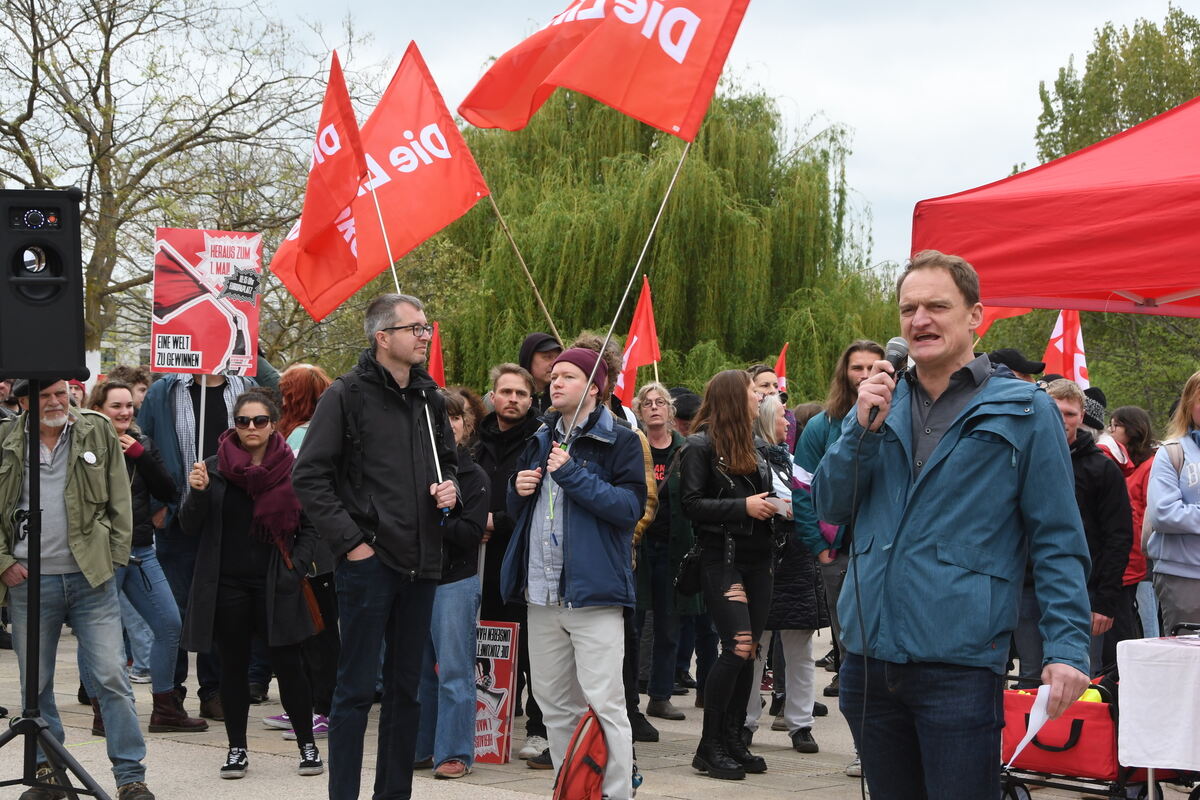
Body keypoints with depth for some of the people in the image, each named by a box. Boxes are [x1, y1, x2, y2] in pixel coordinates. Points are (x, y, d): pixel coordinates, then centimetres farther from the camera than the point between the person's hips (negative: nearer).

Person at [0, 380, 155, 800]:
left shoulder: (98, 431, 4)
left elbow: (120, 501, 6)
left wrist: (114, 558, 0)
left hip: (91, 577, -1)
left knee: (112, 677, -3)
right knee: (35, 684, 9)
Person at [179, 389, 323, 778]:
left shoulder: (292, 469, 2)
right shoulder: (215, 467, 3)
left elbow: (309, 529, 7)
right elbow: (190, 527, 3)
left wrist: (295, 568, -7)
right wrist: (197, 493, -15)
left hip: (275, 585, -1)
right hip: (227, 584, 1)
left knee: (288, 664, -1)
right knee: (233, 666, 8)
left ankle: (307, 745, 11)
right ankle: (237, 748, 19)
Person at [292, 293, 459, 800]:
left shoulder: (429, 398, 13)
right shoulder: (346, 396, -7)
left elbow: (448, 462, 27)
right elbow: (309, 477, -10)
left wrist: (450, 488, 4)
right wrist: (349, 541, -14)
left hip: (420, 565, 6)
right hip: (368, 562, -6)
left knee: (406, 686, 12)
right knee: (357, 687, -2)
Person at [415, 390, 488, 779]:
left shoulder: (474, 477, -1)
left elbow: (471, 533, -10)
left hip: (456, 582, -4)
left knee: (454, 671, -3)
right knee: (419, 670, 10)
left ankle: (455, 753, 2)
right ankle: (421, 747, 20)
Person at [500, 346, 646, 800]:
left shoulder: (620, 442, -2)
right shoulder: (541, 441, 18)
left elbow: (630, 506, -14)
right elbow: (517, 512, 26)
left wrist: (572, 475, -17)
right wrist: (520, 491, 3)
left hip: (593, 590, -7)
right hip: (542, 592, 7)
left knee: (604, 703, -10)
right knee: (553, 703, 10)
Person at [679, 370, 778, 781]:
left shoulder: (754, 445, 17)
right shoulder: (701, 446, -4)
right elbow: (691, 504, -11)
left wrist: (779, 507, 5)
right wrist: (743, 507, -18)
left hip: (757, 558, 7)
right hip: (722, 558, -7)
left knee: (749, 651, 7)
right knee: (738, 646, -15)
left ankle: (733, 740, 15)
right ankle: (709, 746, -7)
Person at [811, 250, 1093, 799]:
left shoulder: (1025, 413, 0)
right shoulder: (879, 403, 14)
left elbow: (1058, 543, -2)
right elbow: (830, 508, 9)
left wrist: (1067, 646, -12)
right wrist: (864, 429, -7)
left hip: (960, 664, -5)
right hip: (869, 656, 5)